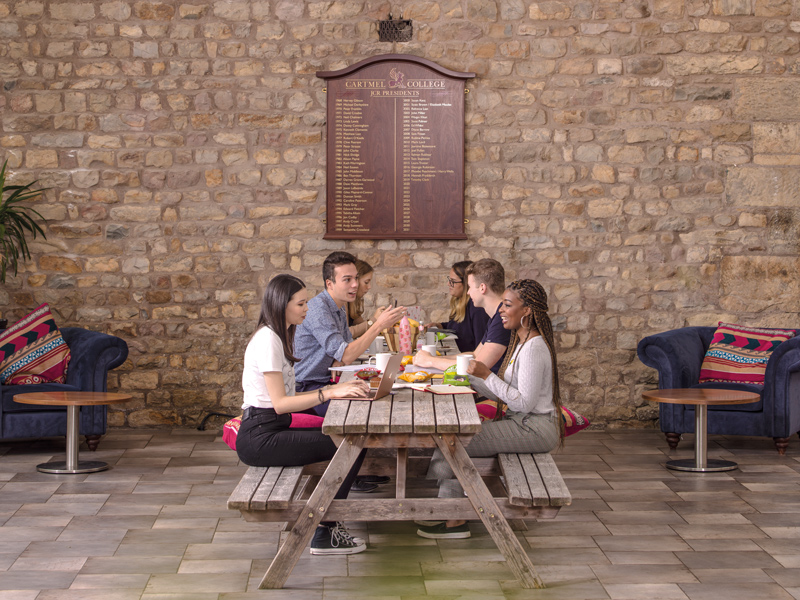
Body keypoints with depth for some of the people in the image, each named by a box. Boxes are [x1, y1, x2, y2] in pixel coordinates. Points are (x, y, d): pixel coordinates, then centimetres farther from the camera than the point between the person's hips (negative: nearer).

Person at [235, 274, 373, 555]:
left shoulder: (280, 337, 17)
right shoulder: (267, 340, -15)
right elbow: (280, 403, -20)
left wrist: (338, 388, 7)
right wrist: (330, 393, -22)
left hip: (273, 430, 10)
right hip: (260, 438, -10)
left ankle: (329, 525, 5)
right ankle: (325, 535, -8)